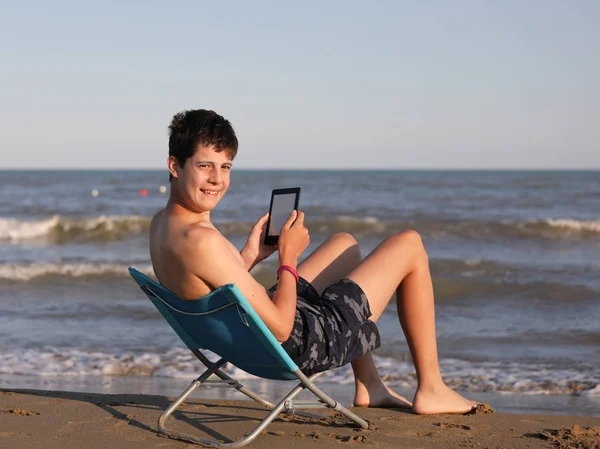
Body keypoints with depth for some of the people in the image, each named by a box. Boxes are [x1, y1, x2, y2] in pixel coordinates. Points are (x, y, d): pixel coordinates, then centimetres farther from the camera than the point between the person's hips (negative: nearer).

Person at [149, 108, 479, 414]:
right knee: (409, 245, 4)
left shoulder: (160, 224, -1)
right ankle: (430, 391, 14)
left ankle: (368, 386, 32)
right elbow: (281, 328, -28)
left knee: (345, 243, 33)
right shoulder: (201, 241, -32)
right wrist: (288, 257, -16)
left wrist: (250, 255, 3)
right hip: (304, 344, -10)